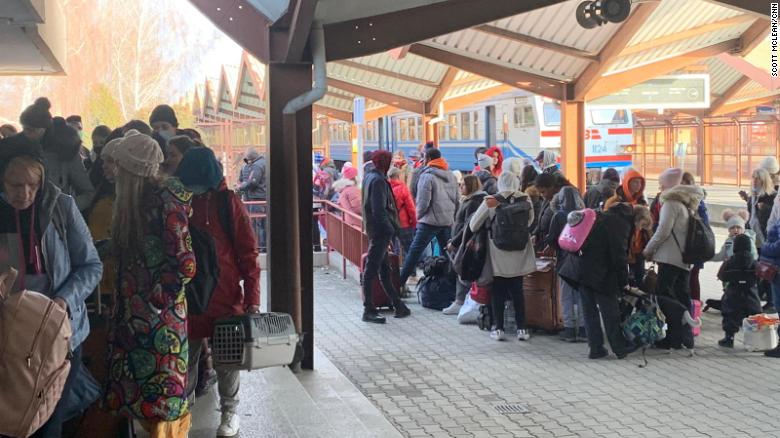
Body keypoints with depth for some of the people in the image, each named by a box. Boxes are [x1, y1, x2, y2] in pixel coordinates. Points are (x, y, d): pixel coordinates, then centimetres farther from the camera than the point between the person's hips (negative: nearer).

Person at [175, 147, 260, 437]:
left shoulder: (229, 204, -6)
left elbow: (248, 254, -5)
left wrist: (252, 299, -10)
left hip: (225, 297, -2)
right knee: (185, 356, 8)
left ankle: (230, 410, 24)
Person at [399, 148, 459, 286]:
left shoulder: (427, 176, -11)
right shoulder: (451, 175, 11)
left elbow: (423, 202, -14)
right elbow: (457, 199, 13)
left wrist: (419, 215, 2)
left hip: (430, 221, -6)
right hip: (448, 221, 6)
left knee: (414, 251, -3)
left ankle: (400, 282, -3)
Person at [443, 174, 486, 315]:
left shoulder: (474, 203, -15)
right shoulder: (467, 201, 16)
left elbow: (468, 227, -21)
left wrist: (454, 243, -17)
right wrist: (454, 241, 15)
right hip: (461, 245, 10)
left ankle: (461, 303, -1)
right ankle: (459, 302, 20)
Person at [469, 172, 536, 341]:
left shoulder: (491, 201, -9)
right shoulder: (525, 200, -5)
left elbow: (473, 225, -5)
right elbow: (530, 222, 2)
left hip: (498, 256, -2)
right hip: (519, 255, 2)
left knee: (498, 292, 8)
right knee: (517, 291, 11)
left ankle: (499, 329, 7)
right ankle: (522, 329, 11)